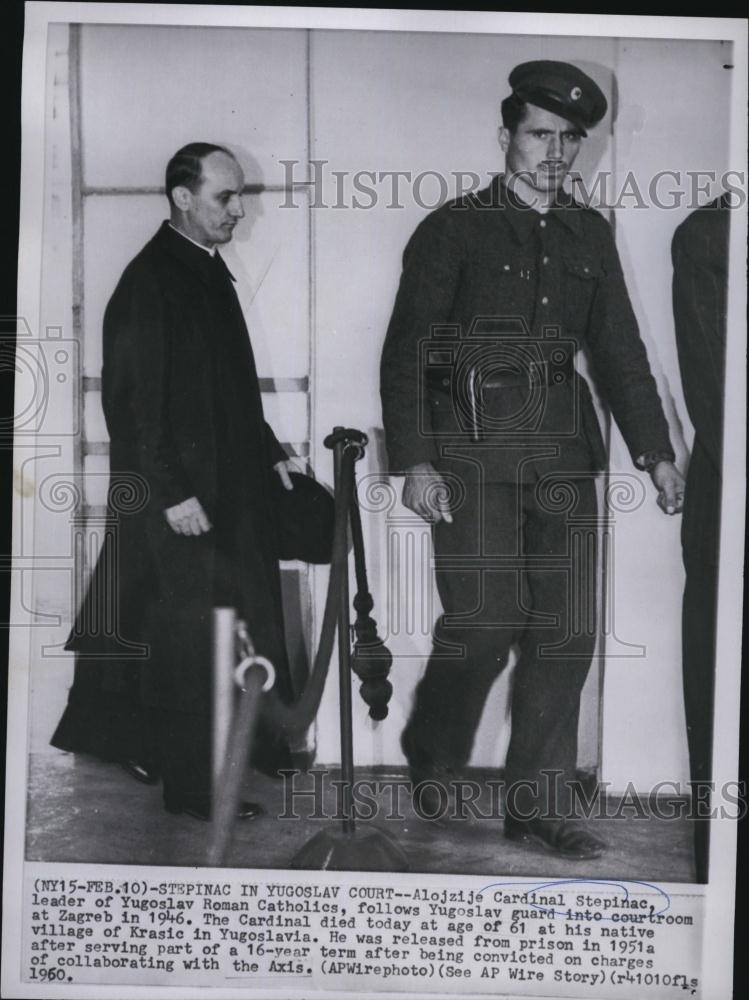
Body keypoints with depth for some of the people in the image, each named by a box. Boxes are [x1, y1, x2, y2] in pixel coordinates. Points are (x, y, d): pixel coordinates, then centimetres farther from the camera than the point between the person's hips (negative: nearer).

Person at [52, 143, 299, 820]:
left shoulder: (210, 273, 13)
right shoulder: (149, 281, -14)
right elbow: (132, 399, -18)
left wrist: (268, 453, 17)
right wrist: (172, 491, -20)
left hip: (231, 489, 9)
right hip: (180, 498, -9)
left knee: (241, 626, 13)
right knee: (192, 632, -1)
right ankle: (194, 785, 10)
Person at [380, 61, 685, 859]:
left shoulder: (588, 236, 14)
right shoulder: (454, 229, 0)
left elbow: (619, 351, 17)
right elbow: (405, 353, -3)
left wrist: (654, 450, 9)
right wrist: (414, 462, -12)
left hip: (563, 449, 5)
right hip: (474, 449, -5)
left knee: (566, 630, 2)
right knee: (484, 622, -10)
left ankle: (541, 807, 11)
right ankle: (430, 757, 18)